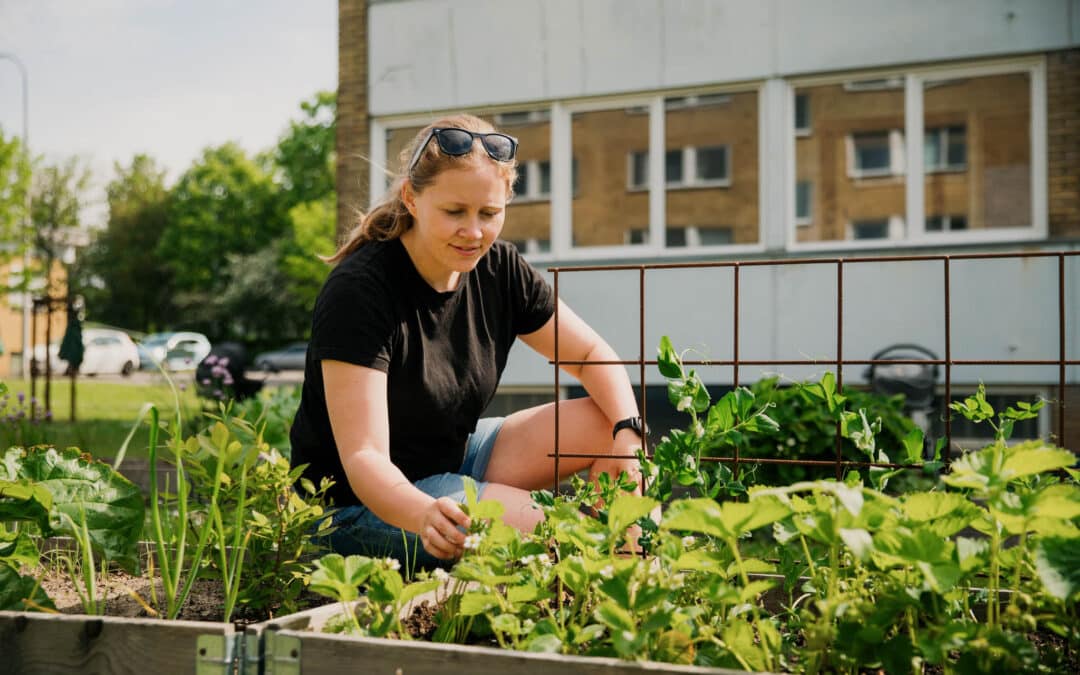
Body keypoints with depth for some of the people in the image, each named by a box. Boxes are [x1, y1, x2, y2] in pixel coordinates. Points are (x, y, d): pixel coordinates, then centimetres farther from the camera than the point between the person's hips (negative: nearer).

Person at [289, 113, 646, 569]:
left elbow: (593, 356, 3)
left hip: (456, 460, 7)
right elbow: (363, 457, -30)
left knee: (607, 425, -6)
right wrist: (425, 517, -51)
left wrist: (628, 433, -18)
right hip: (363, 501, -7)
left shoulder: (499, 269, -5)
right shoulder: (358, 291, -25)